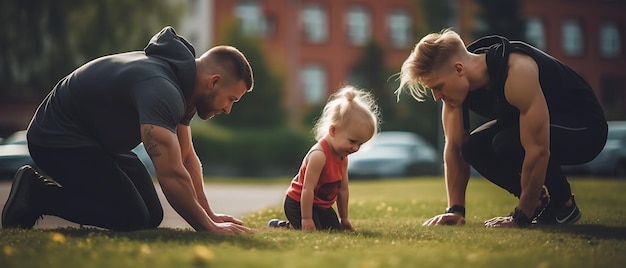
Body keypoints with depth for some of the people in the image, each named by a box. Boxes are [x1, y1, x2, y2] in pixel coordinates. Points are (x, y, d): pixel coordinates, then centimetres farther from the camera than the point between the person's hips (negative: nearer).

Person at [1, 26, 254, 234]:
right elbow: (171, 173, -39)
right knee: (132, 218, -18)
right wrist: (208, 227, -30)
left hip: (98, 141, 10)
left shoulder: (182, 86, 1)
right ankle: (36, 193, -5)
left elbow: (186, 157, 9)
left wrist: (208, 214, 3)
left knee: (153, 216, 5)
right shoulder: (159, 89, -33)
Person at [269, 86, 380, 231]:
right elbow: (307, 188, -30)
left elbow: (343, 189, 6)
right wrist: (306, 219, -27)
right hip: (298, 204, -9)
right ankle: (281, 225, 4)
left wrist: (344, 218, 10)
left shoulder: (343, 157, -1)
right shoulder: (319, 155, -30)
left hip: (322, 206, 9)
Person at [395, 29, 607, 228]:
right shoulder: (457, 82, -13)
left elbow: (537, 150, -36)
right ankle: (539, 201, 5)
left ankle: (564, 203, -7)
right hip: (538, 127, 8)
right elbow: (454, 147, -5)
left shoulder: (517, 71, -36)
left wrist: (520, 219, -29)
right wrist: (455, 210, -9)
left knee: (508, 144, -32)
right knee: (473, 148, -13)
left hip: (585, 129, -7)